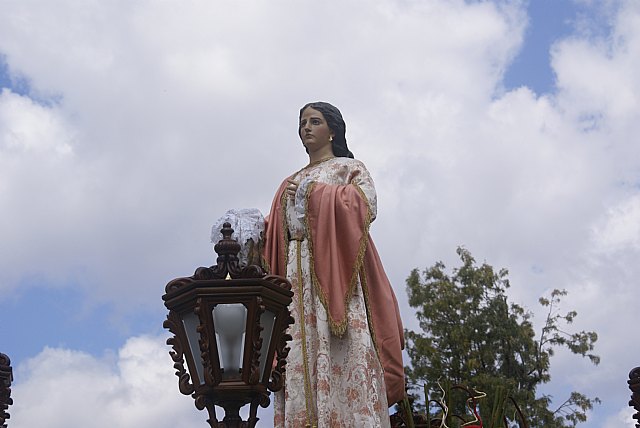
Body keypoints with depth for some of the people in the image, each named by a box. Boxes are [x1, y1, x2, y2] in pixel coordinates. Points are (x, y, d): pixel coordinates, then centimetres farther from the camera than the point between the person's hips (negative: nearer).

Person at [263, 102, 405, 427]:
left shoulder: (350, 167, 15)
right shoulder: (290, 183, 29)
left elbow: (366, 204, -4)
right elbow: (276, 236, 23)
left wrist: (313, 193, -2)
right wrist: (264, 229, 0)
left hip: (335, 266, -5)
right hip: (298, 272, 5)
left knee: (342, 351, -17)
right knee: (300, 349, -11)